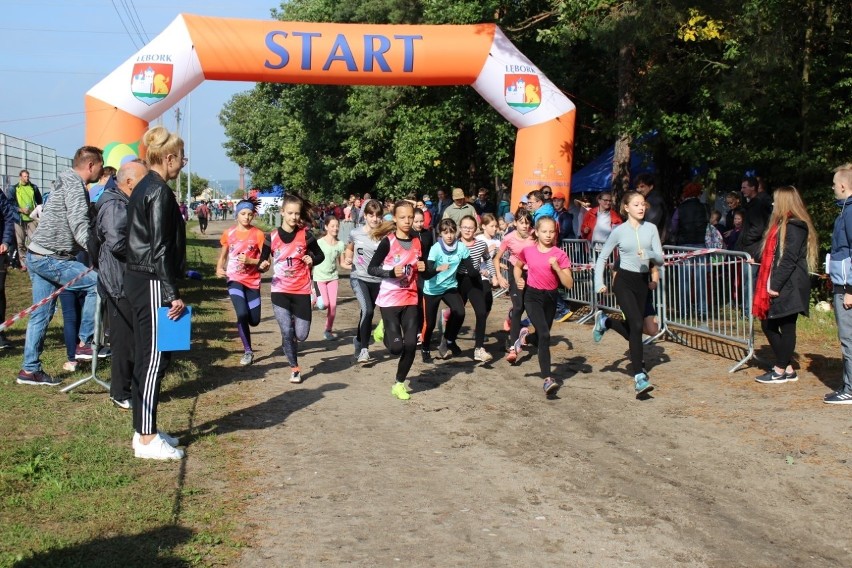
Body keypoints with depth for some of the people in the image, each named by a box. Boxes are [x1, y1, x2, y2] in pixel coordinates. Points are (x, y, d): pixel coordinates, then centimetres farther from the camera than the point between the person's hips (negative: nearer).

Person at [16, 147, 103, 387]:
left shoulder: (68, 184, 18)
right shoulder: (75, 187, -14)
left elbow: (77, 224, 20)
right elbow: (80, 229, -23)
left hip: (38, 256, 10)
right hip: (50, 259, -10)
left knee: (41, 315, 12)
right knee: (96, 283, -12)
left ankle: (30, 370, 17)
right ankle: (85, 343, -6)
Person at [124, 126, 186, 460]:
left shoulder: (143, 189, 15)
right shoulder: (159, 192, -14)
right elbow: (160, 248, -19)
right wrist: (173, 293, -19)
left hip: (137, 279, 10)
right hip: (152, 283, -10)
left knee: (148, 356, 14)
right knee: (154, 358, -5)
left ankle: (144, 431, 22)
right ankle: (147, 439, 0)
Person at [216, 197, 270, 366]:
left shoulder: (258, 234, -5)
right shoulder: (229, 233, 0)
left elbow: (264, 260, -5)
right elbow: (223, 255, 12)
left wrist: (249, 260, -22)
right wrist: (219, 269, -6)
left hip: (253, 281, 1)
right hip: (234, 280, -1)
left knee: (254, 320, 2)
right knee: (242, 314, -20)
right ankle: (248, 351, -3)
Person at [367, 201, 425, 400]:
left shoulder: (417, 242, 5)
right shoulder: (388, 241, -11)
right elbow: (371, 268, -11)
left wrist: (423, 268, -5)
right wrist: (392, 272, -26)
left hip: (410, 299, 4)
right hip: (390, 299, -4)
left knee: (411, 344, -3)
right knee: (396, 347, -8)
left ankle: (399, 383, 15)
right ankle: (386, 329, 26)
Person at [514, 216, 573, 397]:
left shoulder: (560, 254, -6)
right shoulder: (528, 251, -3)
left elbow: (569, 284, -10)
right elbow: (518, 266, 19)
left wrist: (557, 267, -22)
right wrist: (519, 280, 0)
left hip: (550, 296, 3)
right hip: (532, 295, -3)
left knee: (543, 335, 15)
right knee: (544, 335, -20)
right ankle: (547, 379, -26)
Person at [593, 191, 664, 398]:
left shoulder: (651, 228, 2)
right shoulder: (619, 231, -4)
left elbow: (660, 259, -1)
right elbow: (602, 257, 3)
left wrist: (649, 254, -23)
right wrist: (599, 283, -8)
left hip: (643, 281, 4)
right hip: (624, 281, -4)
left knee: (633, 327, 11)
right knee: (636, 326, -17)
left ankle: (604, 321, 43)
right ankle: (639, 377, -14)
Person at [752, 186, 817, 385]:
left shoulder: (794, 226, -13)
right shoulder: (783, 224, 18)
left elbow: (789, 259, -19)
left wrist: (776, 284, -21)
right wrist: (769, 285, 15)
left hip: (789, 286, -10)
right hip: (777, 285, 10)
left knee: (786, 327, -1)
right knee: (768, 325, 12)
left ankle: (781, 371, 7)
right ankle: (787, 367, 20)